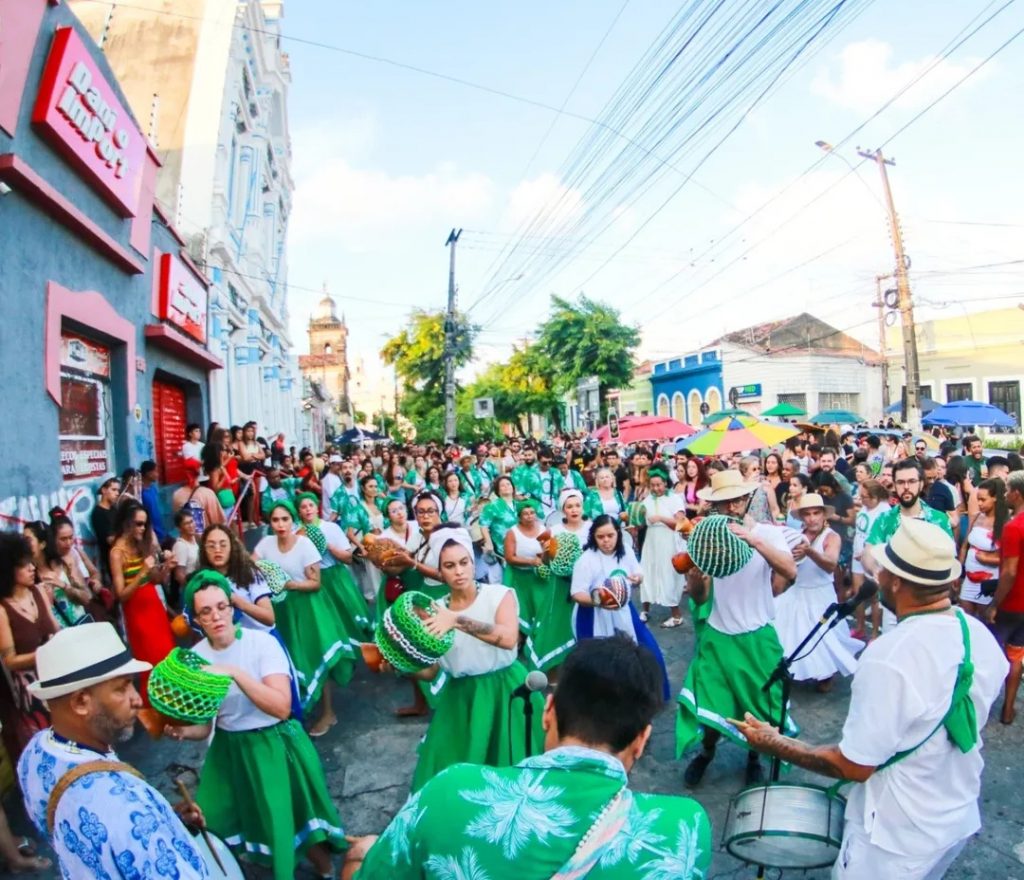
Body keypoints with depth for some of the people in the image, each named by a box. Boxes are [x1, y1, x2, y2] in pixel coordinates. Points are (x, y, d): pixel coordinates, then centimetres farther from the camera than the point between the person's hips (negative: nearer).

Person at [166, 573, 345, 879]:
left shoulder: (262, 643, -18)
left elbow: (281, 707, -27)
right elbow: (204, 726, 1)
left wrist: (236, 673, -35)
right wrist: (182, 731, -21)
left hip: (275, 746, -3)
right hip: (229, 751, 4)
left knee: (296, 818, 7)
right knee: (215, 825, 6)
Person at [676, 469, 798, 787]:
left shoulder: (768, 532, -9)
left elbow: (790, 572, -28)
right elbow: (700, 598, -3)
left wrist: (754, 540, -41)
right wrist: (694, 579, -26)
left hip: (758, 636, -1)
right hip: (717, 634, 2)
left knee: (759, 702, 12)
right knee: (708, 699, 9)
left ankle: (754, 757, 39)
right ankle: (706, 751, 37)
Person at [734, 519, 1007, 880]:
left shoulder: (889, 658, -33)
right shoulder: (981, 635, -10)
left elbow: (854, 766, -24)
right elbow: (963, 725, 7)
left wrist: (775, 743, -13)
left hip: (900, 836, -6)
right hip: (962, 817, 6)